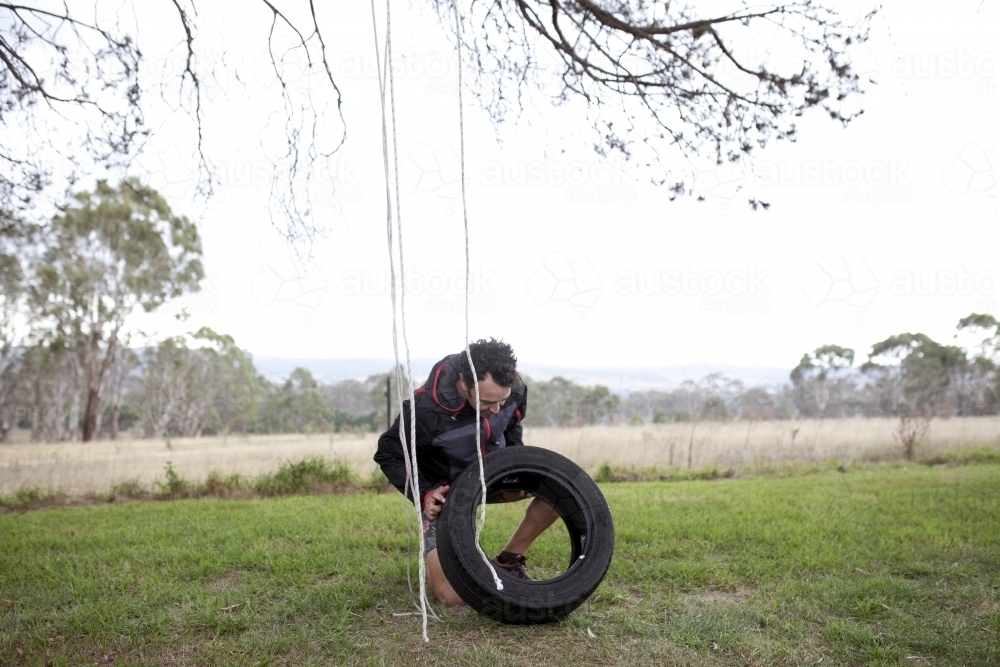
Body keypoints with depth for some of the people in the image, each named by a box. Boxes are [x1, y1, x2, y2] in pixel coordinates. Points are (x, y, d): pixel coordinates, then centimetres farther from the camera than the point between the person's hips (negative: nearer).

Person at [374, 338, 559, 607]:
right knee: (451, 596, -19)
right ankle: (436, 558, 18)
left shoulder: (513, 389, -19)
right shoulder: (427, 407, -33)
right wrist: (424, 493, -26)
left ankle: (507, 562, -1)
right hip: (445, 493, -4)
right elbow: (389, 455, -14)